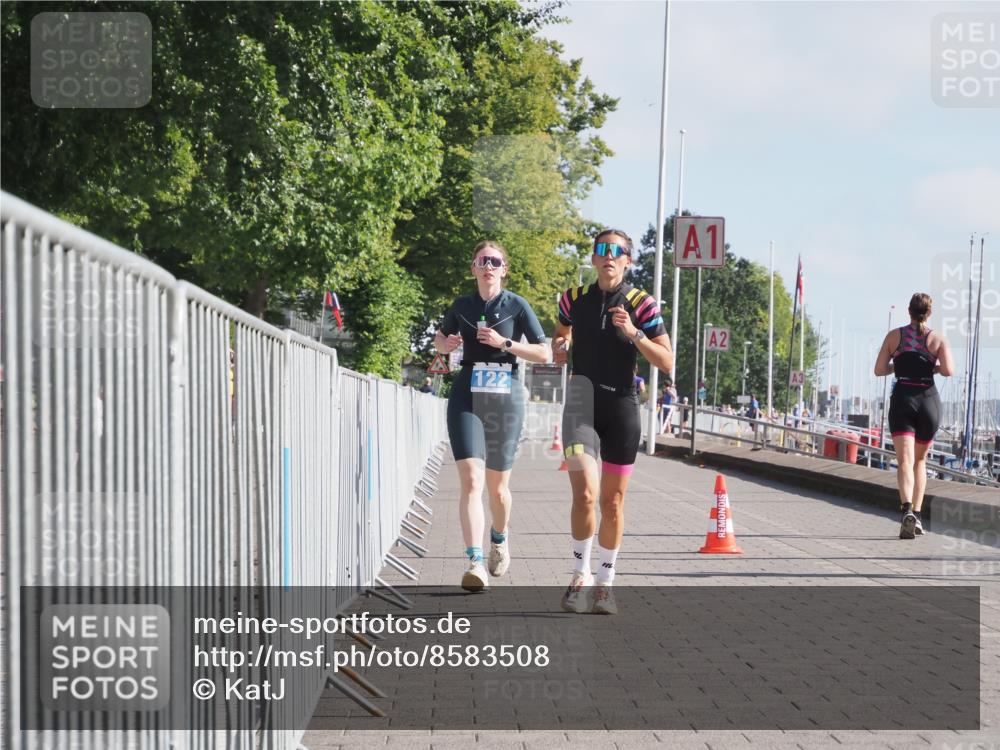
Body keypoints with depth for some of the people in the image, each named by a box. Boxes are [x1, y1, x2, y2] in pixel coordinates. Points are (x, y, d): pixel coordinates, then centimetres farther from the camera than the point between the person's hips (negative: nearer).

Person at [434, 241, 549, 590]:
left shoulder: (517, 306, 1)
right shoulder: (461, 306, 8)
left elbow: (544, 354, -1)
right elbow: (439, 338, 25)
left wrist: (504, 342, -13)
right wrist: (446, 344, 1)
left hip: (506, 398, 0)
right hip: (467, 397, 0)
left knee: (498, 486, 11)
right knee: (471, 480, -17)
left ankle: (500, 539, 42)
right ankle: (475, 563, -26)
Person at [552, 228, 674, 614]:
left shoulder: (641, 304, -2)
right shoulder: (574, 299, 4)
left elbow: (666, 362, -4)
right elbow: (561, 334, 24)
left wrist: (634, 334, -18)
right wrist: (560, 348, 1)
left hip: (621, 407, 0)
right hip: (582, 404, 0)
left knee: (612, 501, 7)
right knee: (585, 494, -17)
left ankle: (605, 582, 22)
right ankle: (581, 574, 1)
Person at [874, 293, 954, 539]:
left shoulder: (894, 336, 4)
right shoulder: (938, 339, 2)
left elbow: (879, 370, 2)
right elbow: (948, 370, -10)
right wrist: (935, 367, 11)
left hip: (902, 400, -1)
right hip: (929, 400, 1)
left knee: (904, 461, -12)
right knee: (920, 460, 19)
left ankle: (907, 510, -35)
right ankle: (917, 515, 13)